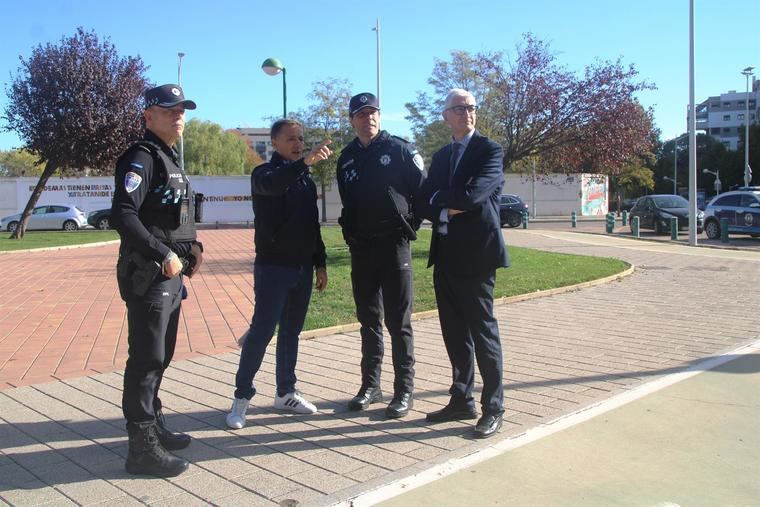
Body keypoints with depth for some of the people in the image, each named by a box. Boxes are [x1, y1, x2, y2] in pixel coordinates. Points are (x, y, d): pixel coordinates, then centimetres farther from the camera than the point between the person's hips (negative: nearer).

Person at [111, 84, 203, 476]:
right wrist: (164, 255, -22)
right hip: (148, 275, -10)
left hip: (171, 274, 10)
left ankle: (154, 425, 30)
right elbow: (122, 215, -23)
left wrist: (192, 247, 9)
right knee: (147, 359, -6)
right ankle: (142, 447, 1)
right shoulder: (141, 157, -11)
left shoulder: (170, 159, 18)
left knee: (160, 356, 17)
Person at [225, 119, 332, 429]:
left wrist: (319, 263, 12)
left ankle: (286, 393, 20)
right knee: (262, 330, -7)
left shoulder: (306, 179, 14)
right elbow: (272, 185, -32)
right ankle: (242, 396, 3)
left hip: (303, 268, 6)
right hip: (273, 267, -6)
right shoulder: (264, 174, -5)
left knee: (291, 332, 11)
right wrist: (305, 162, -47)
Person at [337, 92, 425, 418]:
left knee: (398, 322, 0)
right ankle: (370, 385, 21)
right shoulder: (346, 158, 11)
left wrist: (410, 226, -3)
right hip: (360, 249, 5)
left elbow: (423, 190, -2)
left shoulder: (399, 149, -2)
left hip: (393, 246, -4)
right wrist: (350, 232, 8)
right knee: (368, 321, 11)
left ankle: (404, 389, 8)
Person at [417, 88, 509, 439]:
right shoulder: (441, 156, 16)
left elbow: (473, 195, -19)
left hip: (475, 255, -6)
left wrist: (440, 198, -3)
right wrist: (446, 212, -10)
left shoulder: (489, 150, -4)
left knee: (482, 331, -1)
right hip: (445, 256, 6)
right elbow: (424, 203, 10)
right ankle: (461, 400, 23)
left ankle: (493, 408, 8)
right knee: (455, 333, 11)